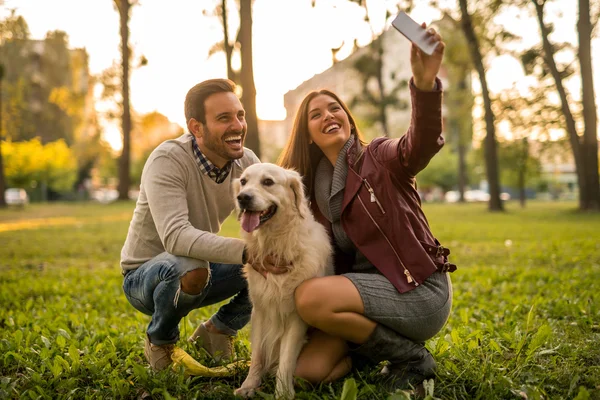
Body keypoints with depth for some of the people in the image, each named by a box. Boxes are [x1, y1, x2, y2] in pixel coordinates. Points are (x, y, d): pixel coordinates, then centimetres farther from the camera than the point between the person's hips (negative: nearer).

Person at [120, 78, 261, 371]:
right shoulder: (168, 160, -27)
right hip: (144, 276, -5)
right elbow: (176, 237, -40)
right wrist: (246, 251, -52)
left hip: (200, 267, 5)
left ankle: (218, 330, 8)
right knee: (190, 268, -39)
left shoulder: (246, 162, -9)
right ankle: (160, 341, -5)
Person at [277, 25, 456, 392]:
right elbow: (334, 258, 13)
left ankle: (410, 357, -8)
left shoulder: (379, 158, -6)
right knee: (310, 369, -14)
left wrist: (425, 83, -51)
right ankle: (375, 348, 14)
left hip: (420, 290, -6)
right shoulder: (316, 188, 11)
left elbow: (422, 144, -30)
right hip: (368, 288, 6)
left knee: (311, 298, -28)